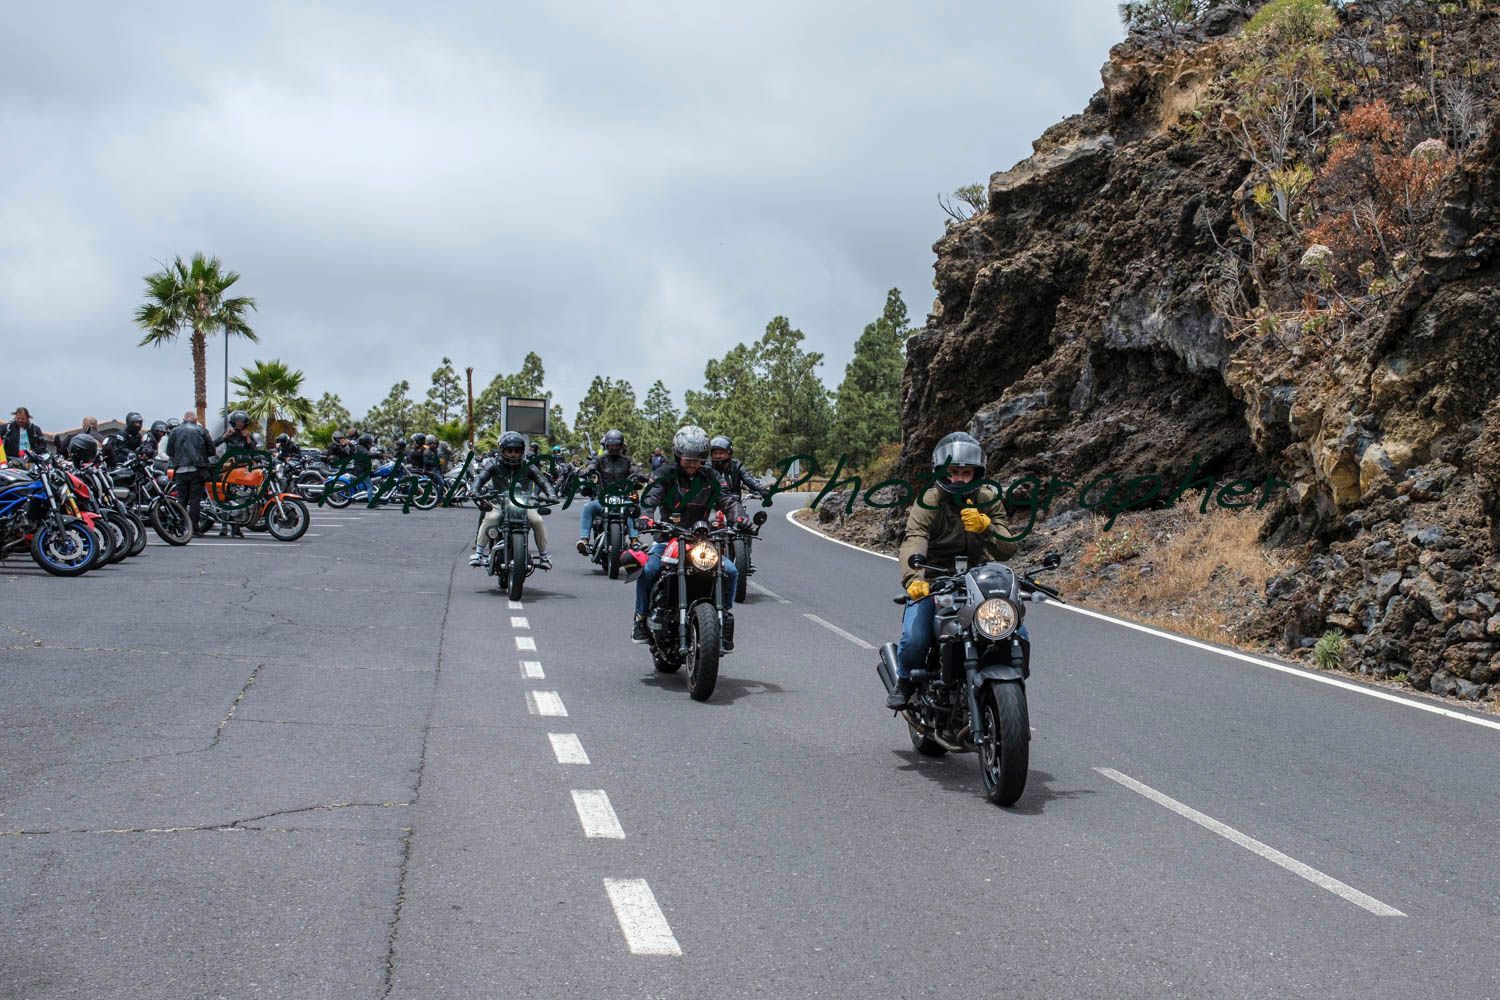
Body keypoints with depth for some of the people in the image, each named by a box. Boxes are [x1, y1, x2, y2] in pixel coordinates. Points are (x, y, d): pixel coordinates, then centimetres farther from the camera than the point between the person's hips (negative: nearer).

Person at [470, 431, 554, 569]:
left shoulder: (528, 468, -1)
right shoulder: (496, 467, -1)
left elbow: (542, 481, -8)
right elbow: (481, 478, -10)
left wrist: (549, 495, -28)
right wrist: (475, 492, -31)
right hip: (500, 503, -1)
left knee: (537, 521, -24)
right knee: (490, 518, -31)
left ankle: (543, 555, -7)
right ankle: (478, 553, -25)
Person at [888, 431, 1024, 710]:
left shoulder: (989, 499, -1)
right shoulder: (928, 502, -10)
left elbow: (1007, 550, -10)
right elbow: (913, 542, -28)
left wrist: (985, 527, -32)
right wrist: (913, 578, -49)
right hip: (933, 582, -3)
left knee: (1017, 635, -13)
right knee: (914, 640, -24)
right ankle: (905, 680, 12)